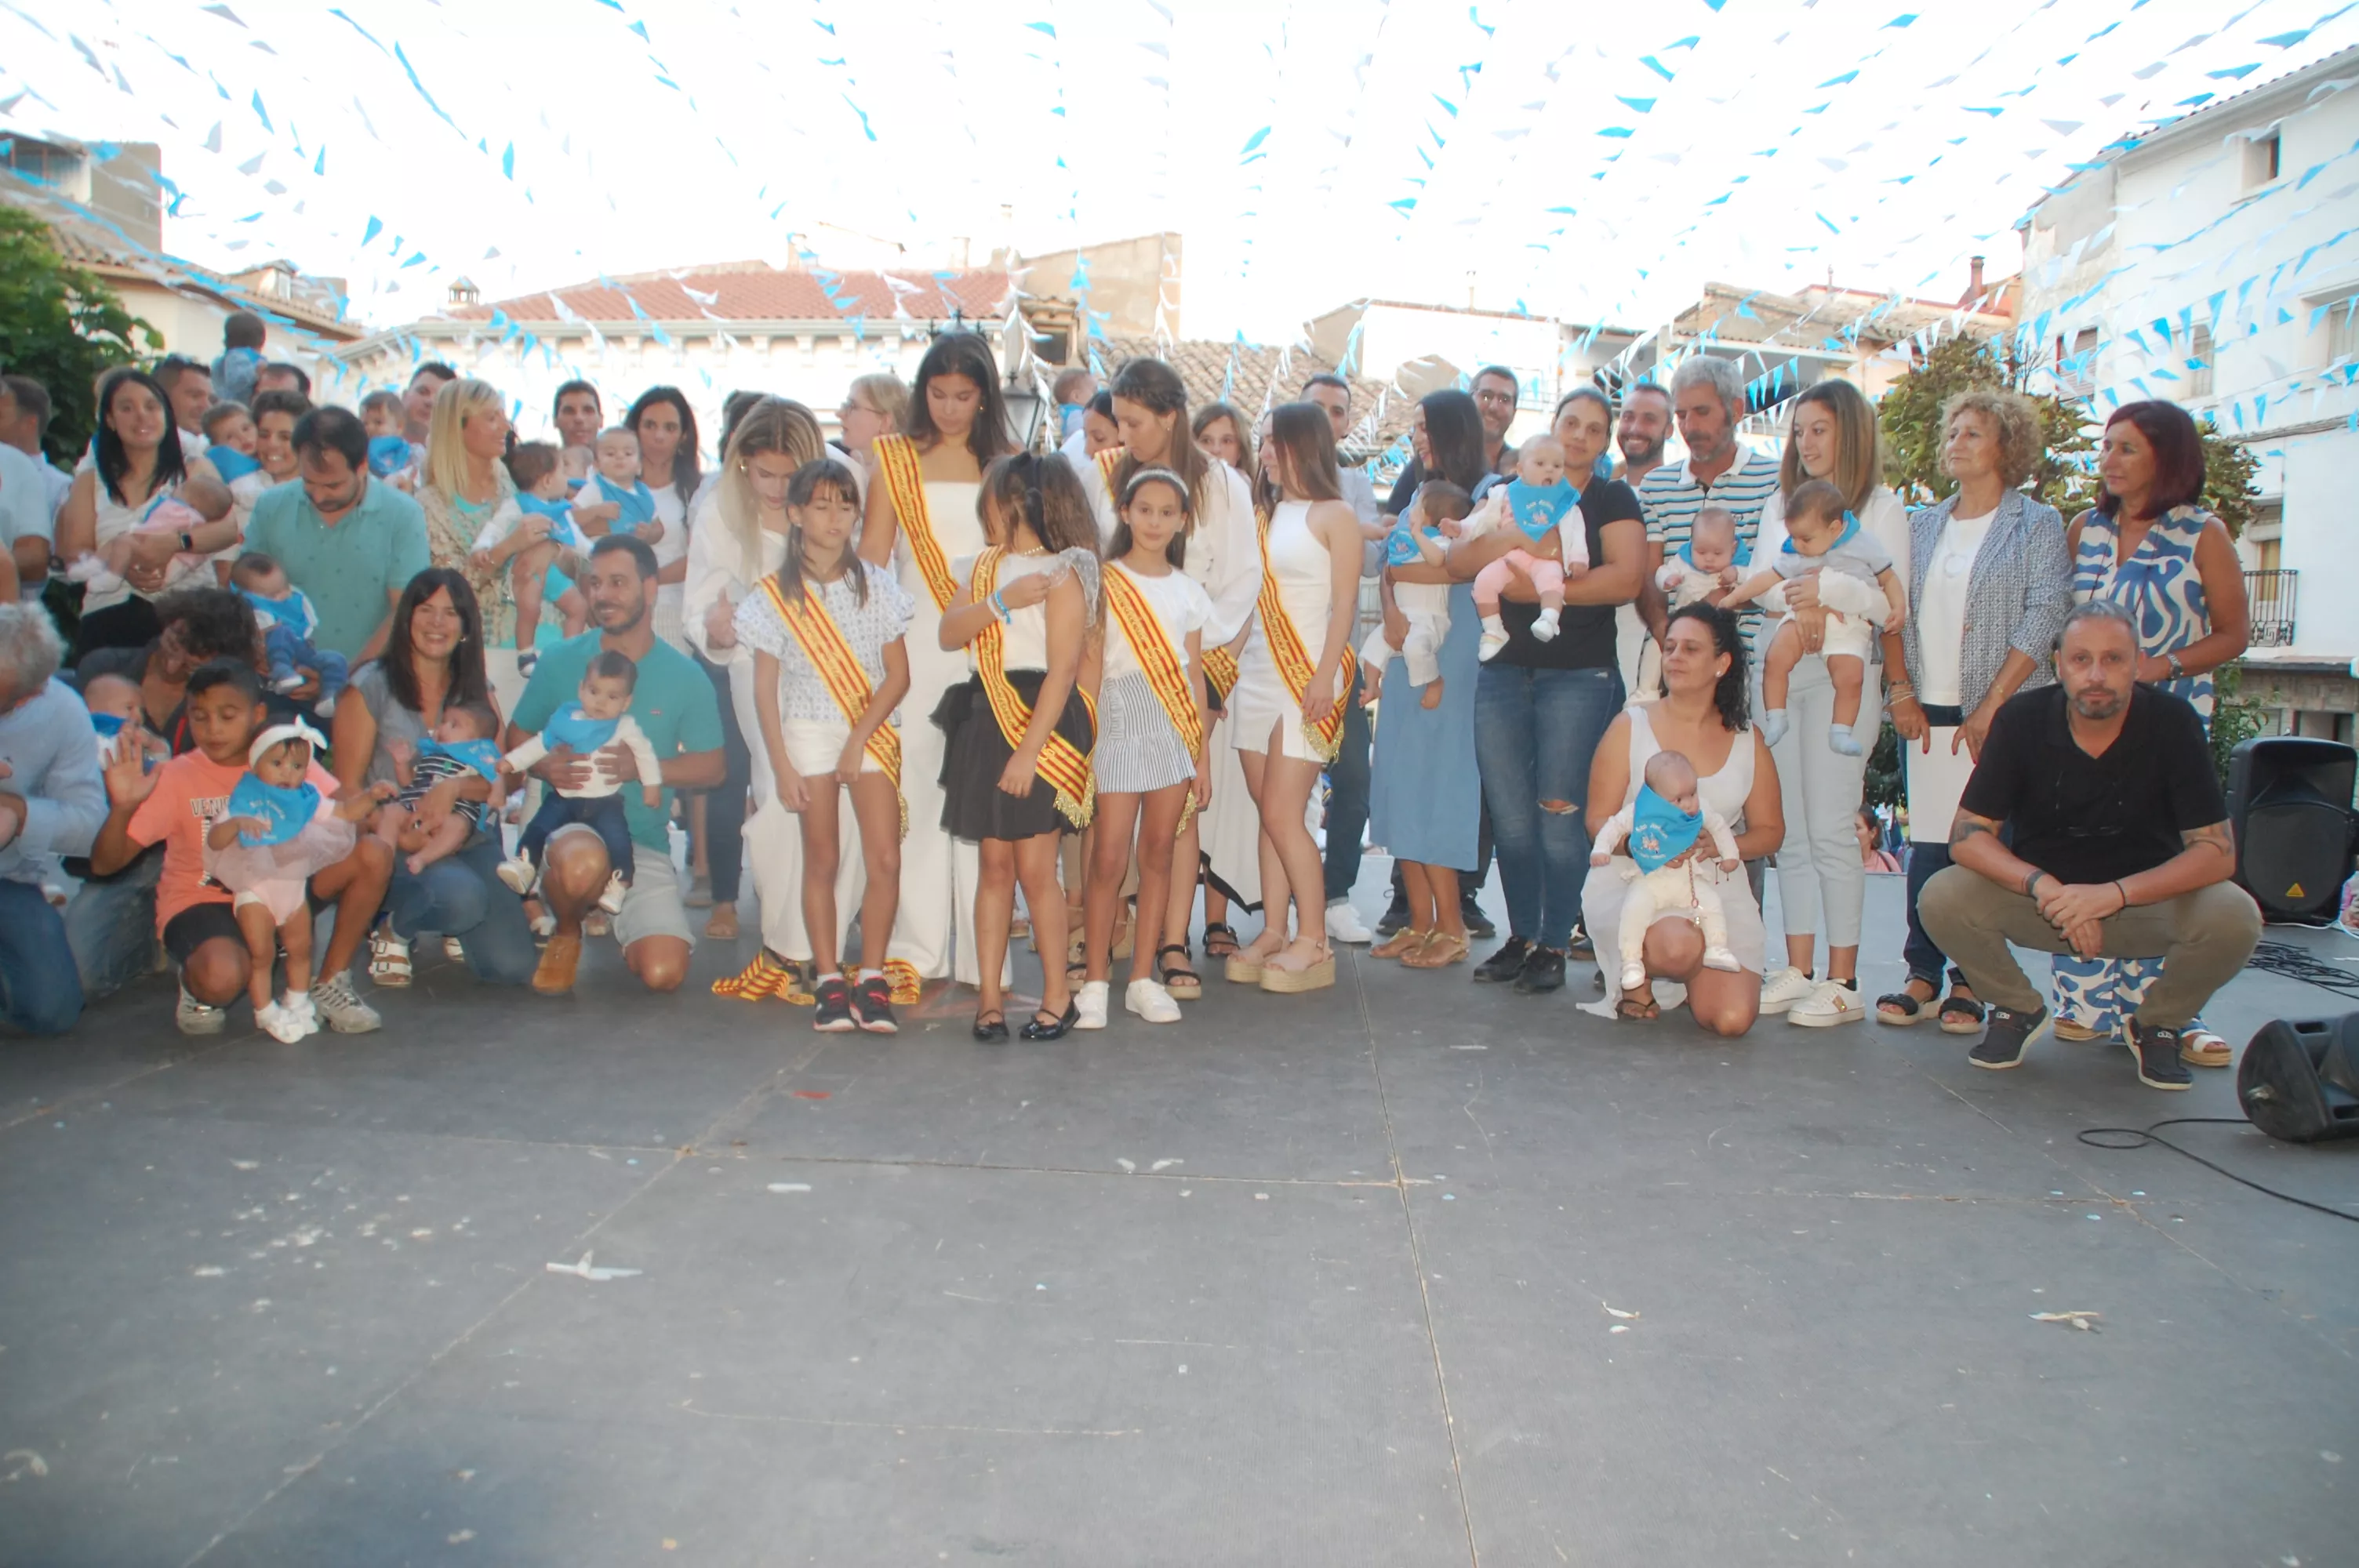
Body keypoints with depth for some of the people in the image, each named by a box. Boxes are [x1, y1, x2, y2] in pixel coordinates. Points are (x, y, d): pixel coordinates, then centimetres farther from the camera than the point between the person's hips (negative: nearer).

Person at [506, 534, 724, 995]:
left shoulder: (685, 677, 3)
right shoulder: (560, 661, 4)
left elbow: (712, 767, 3)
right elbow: (516, 740, 10)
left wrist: (641, 767, -14)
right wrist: (547, 766, -13)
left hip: (646, 842, 1)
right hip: (569, 823, -1)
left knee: (664, 974, -15)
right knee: (583, 863, -41)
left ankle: (620, 920, 23)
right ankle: (566, 935, -2)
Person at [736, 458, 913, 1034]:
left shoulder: (876, 585, 2)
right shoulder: (777, 593, 0)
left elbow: (898, 675, -1)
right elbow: (764, 688, 1)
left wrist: (859, 740, -9)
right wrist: (781, 764, -5)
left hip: (871, 733, 1)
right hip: (808, 734, 0)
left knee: (885, 860, -8)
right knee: (821, 861, 4)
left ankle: (871, 978, 3)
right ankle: (829, 981, 12)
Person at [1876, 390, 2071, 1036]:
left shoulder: (2036, 525, 1)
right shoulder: (1923, 526, 15)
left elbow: (2042, 620, -7)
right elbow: (1897, 612, 13)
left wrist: (1991, 708, -13)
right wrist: (1902, 692, 0)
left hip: (1998, 716, -4)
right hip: (1926, 713, 4)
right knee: (1927, 843, 3)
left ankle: (1969, 982, 4)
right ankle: (1922, 974, 9)